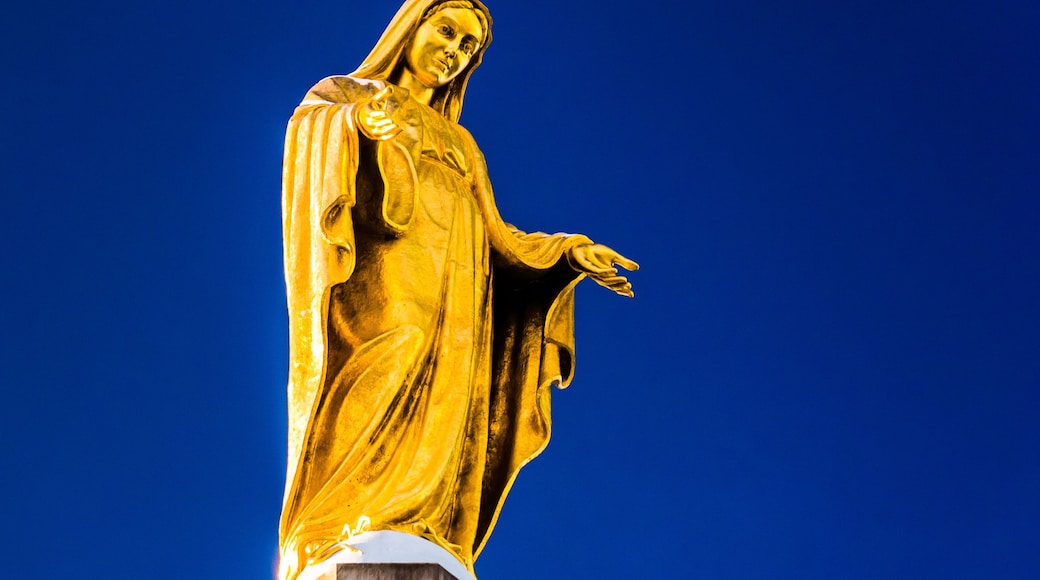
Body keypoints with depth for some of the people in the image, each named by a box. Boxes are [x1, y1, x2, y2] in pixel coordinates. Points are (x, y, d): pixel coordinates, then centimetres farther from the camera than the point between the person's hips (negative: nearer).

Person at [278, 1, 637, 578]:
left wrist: (569, 252, 6)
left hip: (452, 318, 5)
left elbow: (496, 241, 23)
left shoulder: (460, 145, 34)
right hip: (380, 290, -5)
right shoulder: (340, 95, 21)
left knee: (436, 452, -14)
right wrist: (360, 116, -26)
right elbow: (311, 126, -3)